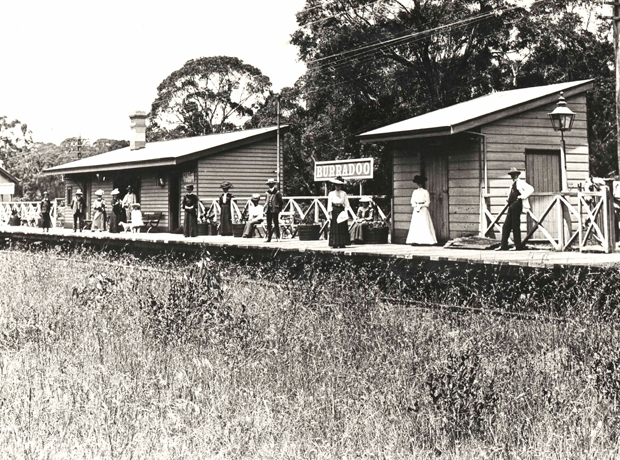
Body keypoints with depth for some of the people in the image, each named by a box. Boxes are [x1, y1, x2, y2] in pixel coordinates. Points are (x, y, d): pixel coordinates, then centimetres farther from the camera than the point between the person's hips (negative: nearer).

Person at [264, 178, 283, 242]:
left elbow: (281, 202, -4)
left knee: (276, 224, 0)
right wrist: (266, 206, 10)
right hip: (269, 210, 5)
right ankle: (268, 237, 9)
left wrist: (279, 208, -7)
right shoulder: (267, 192, 11)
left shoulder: (277, 193, -5)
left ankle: (278, 237, 7)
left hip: (275, 210, -5)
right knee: (269, 224, 7)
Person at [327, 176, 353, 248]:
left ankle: (342, 244, 3)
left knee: (343, 227, 0)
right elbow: (329, 204, 3)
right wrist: (329, 211, -8)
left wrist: (346, 211, -8)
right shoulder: (331, 194, 7)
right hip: (334, 211, -1)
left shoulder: (344, 193, 10)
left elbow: (346, 203, 5)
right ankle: (335, 244, -5)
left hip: (342, 210, 1)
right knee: (334, 228, -4)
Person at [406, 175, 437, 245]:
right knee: (415, 225, -2)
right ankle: (415, 240, -2)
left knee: (425, 225, -8)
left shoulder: (425, 192, 0)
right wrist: (416, 206, -9)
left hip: (423, 210, -4)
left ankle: (428, 240, -8)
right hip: (416, 210, 4)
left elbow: (428, 202, -2)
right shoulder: (415, 191, 12)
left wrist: (421, 206, -11)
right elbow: (412, 201, 9)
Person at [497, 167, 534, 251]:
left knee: (515, 226, -6)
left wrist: (523, 196, -18)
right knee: (506, 226, 3)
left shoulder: (520, 182, -3)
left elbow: (531, 189, -15)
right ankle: (504, 246, 2)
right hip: (511, 206, 9)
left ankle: (518, 246, 0)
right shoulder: (513, 185, 22)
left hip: (517, 205, -9)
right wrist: (508, 199, 18)